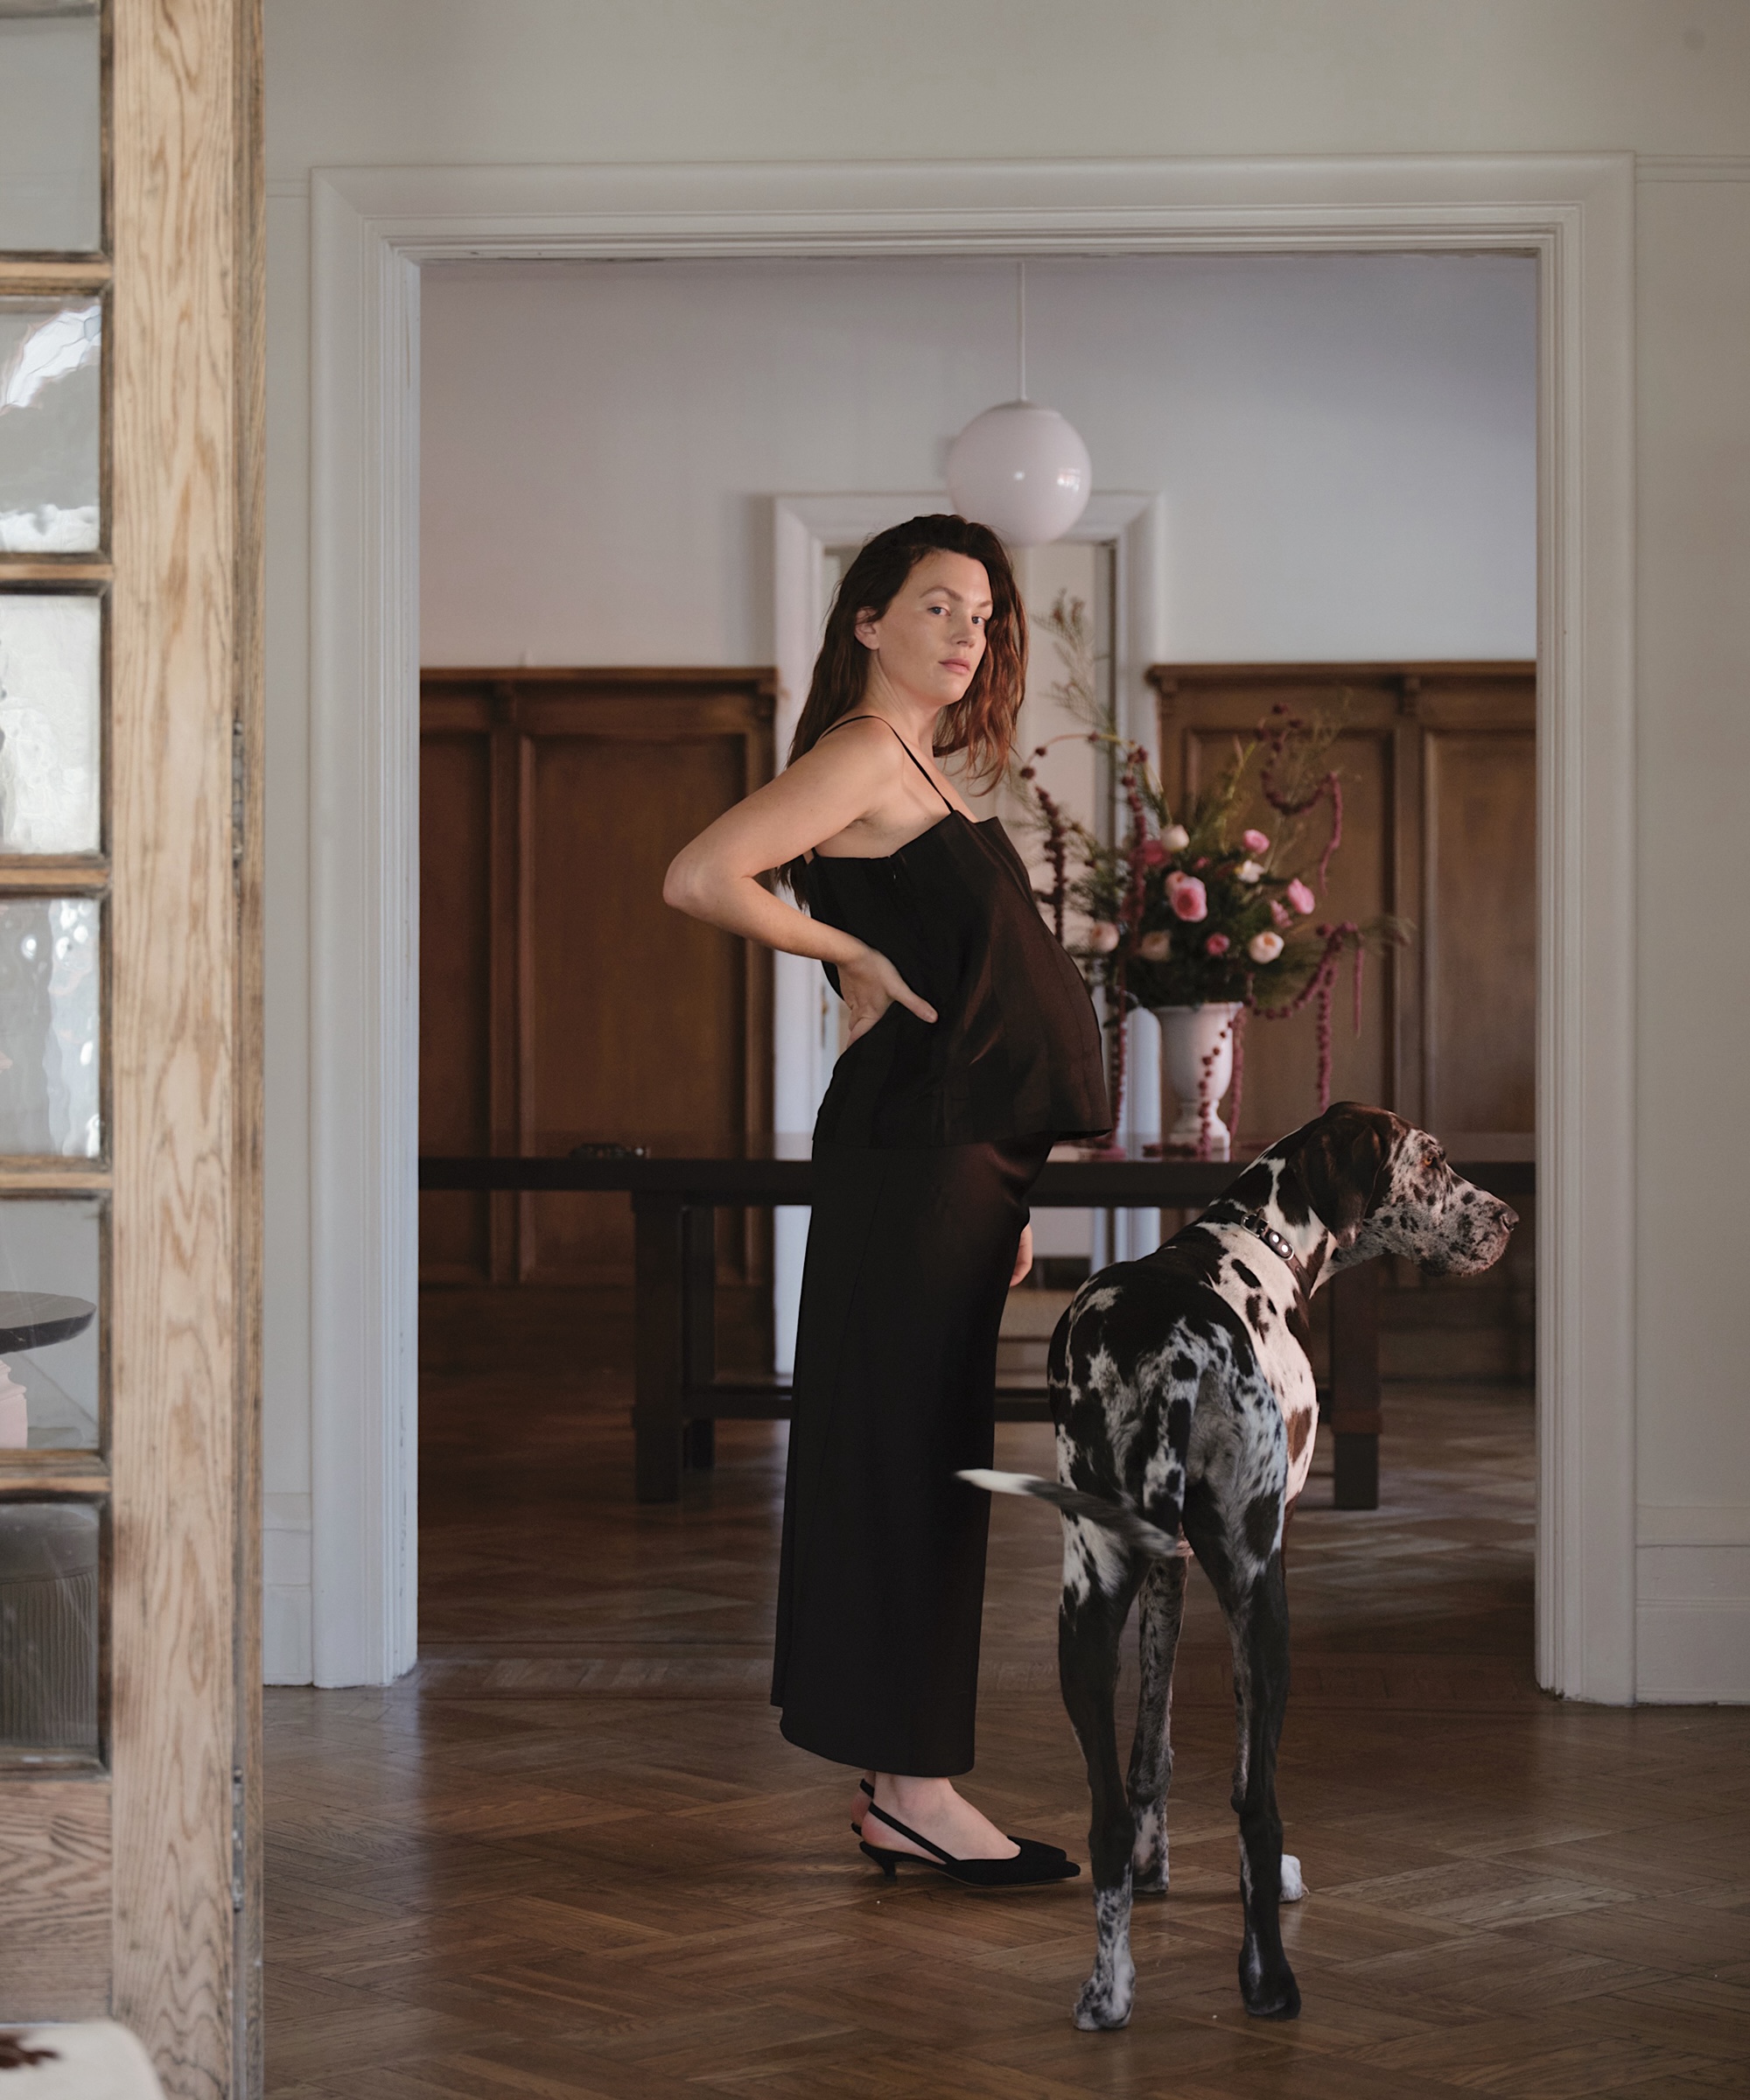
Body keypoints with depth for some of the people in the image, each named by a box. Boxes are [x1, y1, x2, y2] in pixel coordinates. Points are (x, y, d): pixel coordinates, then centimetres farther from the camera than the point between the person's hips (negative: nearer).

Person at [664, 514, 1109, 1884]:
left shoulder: (922, 768, 21)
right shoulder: (864, 749, -8)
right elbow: (701, 879, -21)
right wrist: (856, 954, -11)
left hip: (960, 1143, 10)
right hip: (915, 1140, -10)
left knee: (936, 1457, 10)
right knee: (907, 1450, -8)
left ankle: (906, 1778, 15)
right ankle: (914, 1790, -5)